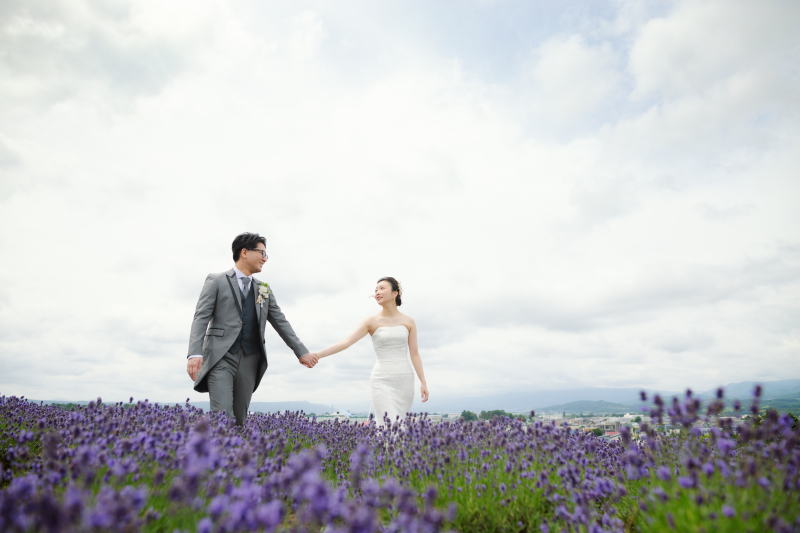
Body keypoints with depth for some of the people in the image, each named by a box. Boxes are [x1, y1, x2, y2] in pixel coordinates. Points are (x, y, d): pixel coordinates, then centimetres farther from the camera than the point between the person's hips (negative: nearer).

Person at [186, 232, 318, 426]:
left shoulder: (264, 289, 17)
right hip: (221, 358, -4)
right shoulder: (216, 281, 5)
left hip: (250, 360, 4)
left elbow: (280, 321, 16)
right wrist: (195, 354, -19)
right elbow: (201, 318, -4)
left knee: (239, 420, 4)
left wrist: (301, 352, 9)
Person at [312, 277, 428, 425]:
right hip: (382, 380, -2)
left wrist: (423, 382, 0)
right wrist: (317, 355, -19)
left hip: (405, 379, 2)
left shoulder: (408, 321, 5)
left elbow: (415, 354, 6)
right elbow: (346, 342, -9)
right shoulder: (372, 322, 0)